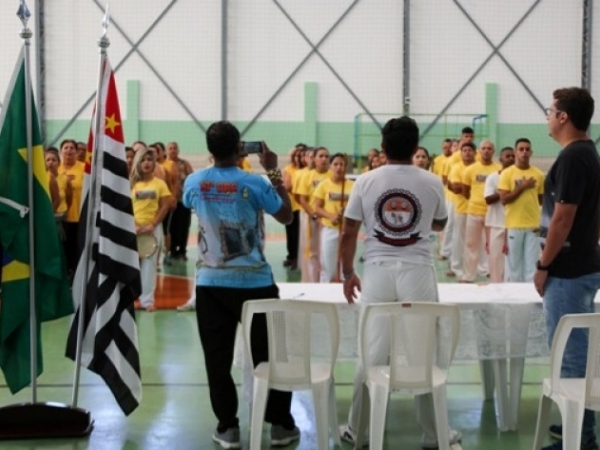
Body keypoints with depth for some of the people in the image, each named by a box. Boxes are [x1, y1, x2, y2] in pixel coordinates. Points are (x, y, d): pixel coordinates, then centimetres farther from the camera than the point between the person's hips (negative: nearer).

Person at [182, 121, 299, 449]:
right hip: (255, 283, -2)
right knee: (268, 355, 9)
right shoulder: (254, 183, -12)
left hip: (211, 284, 2)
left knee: (217, 359, 8)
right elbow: (286, 216, 1)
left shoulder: (194, 182, -2)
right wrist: (273, 171, 4)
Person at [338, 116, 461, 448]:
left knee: (372, 353, 8)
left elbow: (348, 234, 2)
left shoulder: (366, 181, 0)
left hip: (377, 271, 1)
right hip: (417, 271, 0)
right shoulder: (432, 182, 1)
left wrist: (348, 274, 14)